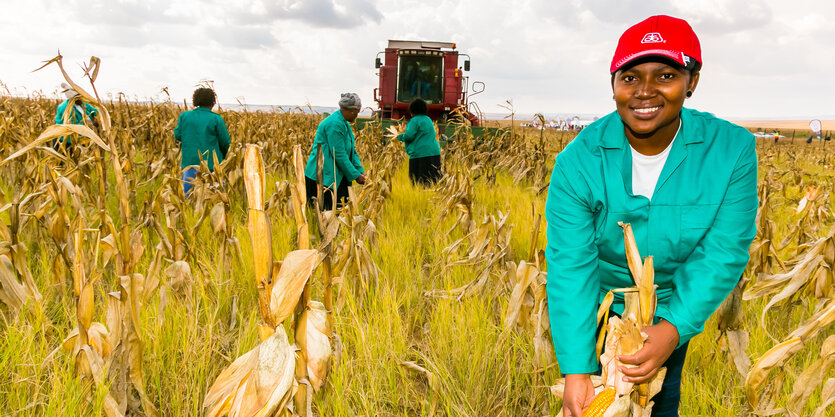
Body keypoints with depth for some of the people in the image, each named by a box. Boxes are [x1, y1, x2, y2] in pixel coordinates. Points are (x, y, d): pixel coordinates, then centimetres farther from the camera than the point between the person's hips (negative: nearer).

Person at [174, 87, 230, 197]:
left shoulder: (184, 116, 4)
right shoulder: (216, 119, -5)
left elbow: (177, 136, 6)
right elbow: (225, 142, -3)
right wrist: (223, 156, 15)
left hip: (189, 161, 3)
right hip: (211, 163, -3)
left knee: (188, 195, 6)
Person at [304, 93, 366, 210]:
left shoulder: (344, 123, 14)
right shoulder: (335, 124, -18)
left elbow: (351, 150, 16)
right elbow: (339, 154, -20)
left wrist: (360, 171, 5)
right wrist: (355, 175, -14)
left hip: (336, 177, 10)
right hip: (323, 178, -10)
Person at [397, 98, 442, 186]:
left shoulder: (414, 120, -7)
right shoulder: (428, 119, 16)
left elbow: (409, 136, -16)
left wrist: (400, 136, 5)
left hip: (420, 154, -7)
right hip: (434, 152, 7)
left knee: (419, 182, -5)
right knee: (433, 180, 6)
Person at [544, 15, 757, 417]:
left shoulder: (732, 150, -20)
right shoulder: (578, 162, -24)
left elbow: (723, 253, -21)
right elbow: (570, 264, -27)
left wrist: (673, 328, -35)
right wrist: (576, 370, -33)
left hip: (672, 309, 1)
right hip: (595, 305, -1)